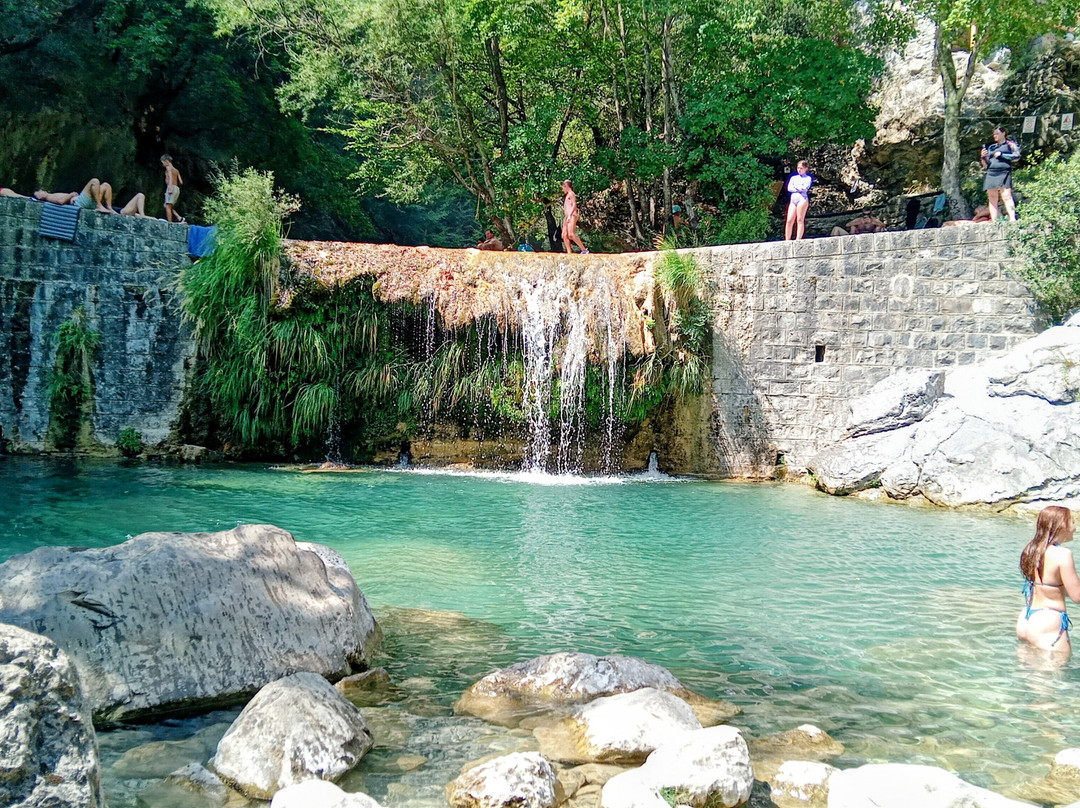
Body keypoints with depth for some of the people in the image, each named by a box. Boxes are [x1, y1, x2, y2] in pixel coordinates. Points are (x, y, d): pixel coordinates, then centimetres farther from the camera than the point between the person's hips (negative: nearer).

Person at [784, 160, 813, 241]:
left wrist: (795, 186, 3)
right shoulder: (793, 177, 21)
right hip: (793, 199, 4)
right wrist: (799, 189, -4)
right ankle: (787, 240, -4)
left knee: (800, 220, -10)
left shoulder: (808, 178, 9)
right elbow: (789, 188, 6)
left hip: (802, 198, -4)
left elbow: (805, 188, -7)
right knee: (789, 220, -5)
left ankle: (798, 239, -13)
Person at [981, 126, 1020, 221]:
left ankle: (1013, 219, -27)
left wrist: (1001, 154, -5)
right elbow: (985, 165, 24)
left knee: (1007, 196, -18)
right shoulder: (991, 147, 23)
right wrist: (983, 157, 5)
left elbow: (1017, 156, -2)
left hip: (1004, 173, -5)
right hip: (991, 174, 5)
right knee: (992, 200, 1)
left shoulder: (1010, 144, 11)